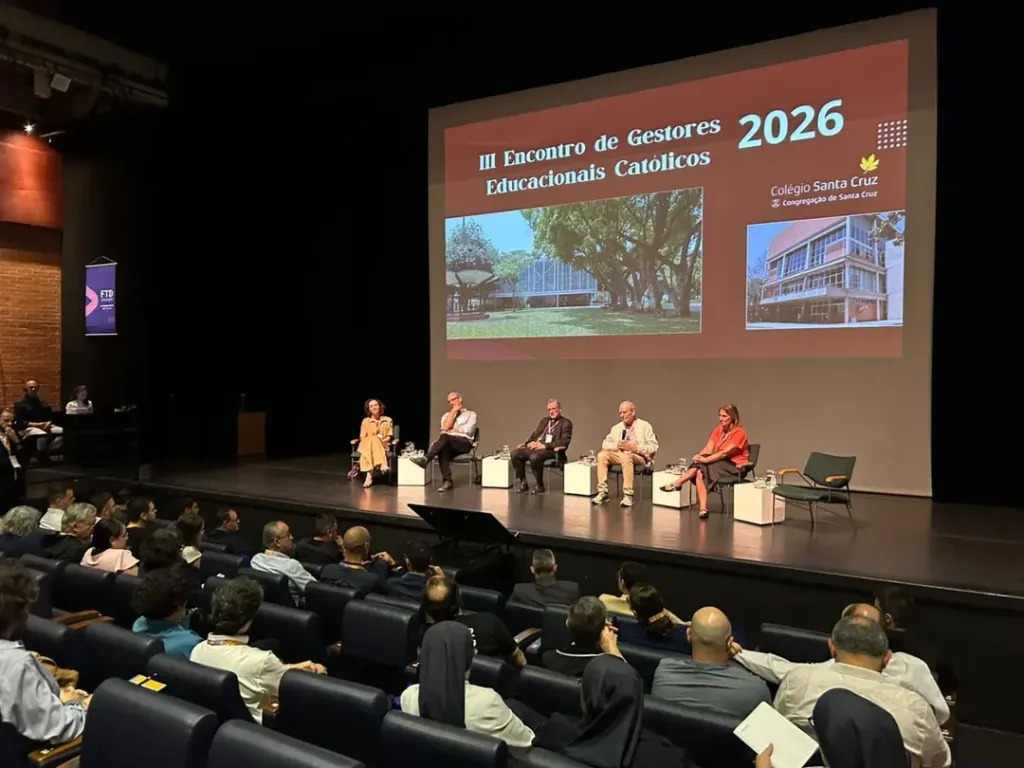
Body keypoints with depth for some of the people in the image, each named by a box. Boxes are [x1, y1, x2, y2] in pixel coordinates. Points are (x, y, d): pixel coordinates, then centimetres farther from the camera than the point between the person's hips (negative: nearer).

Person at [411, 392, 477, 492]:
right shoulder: (446, 415, 27)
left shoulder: (471, 414, 16)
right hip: (449, 444, 3)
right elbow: (445, 427, 4)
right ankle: (447, 481, -43)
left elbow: (467, 430, -2)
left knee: (444, 436, -35)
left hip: (464, 443, -3)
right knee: (443, 449, -37)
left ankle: (425, 459, -48)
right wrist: (453, 411, 7)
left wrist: (451, 430, 5)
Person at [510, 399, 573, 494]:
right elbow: (534, 435, 23)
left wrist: (545, 446, -19)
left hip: (551, 450, -7)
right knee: (515, 453, -18)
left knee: (535, 456, -38)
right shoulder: (544, 420, 24)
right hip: (535, 447, 7)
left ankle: (539, 485, -18)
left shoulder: (566, 423, 3)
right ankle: (523, 483, -7)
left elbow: (564, 442, -10)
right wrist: (526, 443, 0)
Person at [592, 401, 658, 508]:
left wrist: (635, 448, -16)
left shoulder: (644, 426, 4)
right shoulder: (617, 428, 17)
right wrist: (617, 445, -8)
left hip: (639, 457, -5)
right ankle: (603, 492, -24)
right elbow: (605, 444, 13)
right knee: (602, 455, -22)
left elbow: (653, 447, -5)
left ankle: (628, 495, -36)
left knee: (626, 457, -38)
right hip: (619, 455, 5)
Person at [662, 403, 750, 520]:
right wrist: (699, 456, -23)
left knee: (702, 466, -29)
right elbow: (708, 449, -1)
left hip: (735, 466, -6)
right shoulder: (718, 430, 8)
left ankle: (676, 484, -19)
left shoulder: (739, 432, -13)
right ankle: (703, 509, -32)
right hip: (720, 463, 6)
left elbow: (724, 453, -22)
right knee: (699, 472, -26)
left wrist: (705, 460, -31)